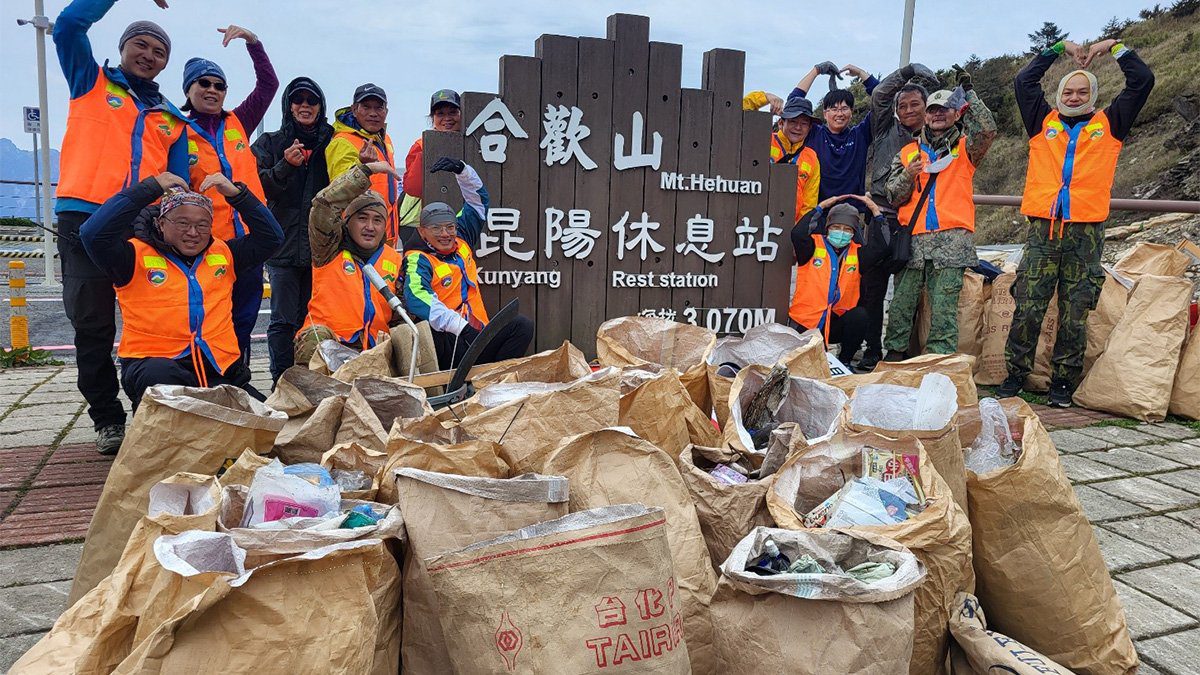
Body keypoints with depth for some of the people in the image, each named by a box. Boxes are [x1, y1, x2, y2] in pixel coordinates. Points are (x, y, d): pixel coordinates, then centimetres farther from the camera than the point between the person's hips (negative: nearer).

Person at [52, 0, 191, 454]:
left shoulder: (171, 120, 21)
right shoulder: (91, 84, 16)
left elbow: (179, 183, 17)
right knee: (93, 326, 0)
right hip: (85, 218, -2)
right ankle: (107, 419, 9)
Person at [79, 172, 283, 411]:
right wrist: (152, 187, -10)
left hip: (222, 369, 4)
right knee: (159, 375, -40)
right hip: (154, 363, -3)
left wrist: (235, 193, 5)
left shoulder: (223, 255, 18)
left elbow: (271, 237, 17)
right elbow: (94, 233, -12)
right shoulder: (138, 256, 4)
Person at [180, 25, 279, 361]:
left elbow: (268, 83, 11)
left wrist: (252, 40, 3)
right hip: (208, 242, -3)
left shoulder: (237, 124, 12)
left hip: (248, 236, 3)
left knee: (244, 321, 9)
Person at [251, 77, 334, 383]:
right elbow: (259, 188, 0)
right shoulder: (270, 143, 11)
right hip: (284, 244, -1)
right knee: (284, 320, -3)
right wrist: (285, 166, -16)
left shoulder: (331, 143, 15)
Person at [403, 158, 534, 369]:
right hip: (447, 345, -7)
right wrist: (461, 326, -35)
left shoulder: (461, 243, 17)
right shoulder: (418, 261, -3)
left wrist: (461, 169, 10)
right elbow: (418, 299, -24)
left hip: (476, 337, 7)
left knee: (523, 326, -14)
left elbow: (478, 198, 26)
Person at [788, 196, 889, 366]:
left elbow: (879, 248, -8)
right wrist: (820, 208, -12)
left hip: (835, 323, 3)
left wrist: (876, 212, -5)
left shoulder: (857, 253, 9)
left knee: (859, 315, -26)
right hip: (805, 323, -3)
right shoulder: (815, 246, -1)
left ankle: (844, 361, -5)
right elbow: (797, 234, -21)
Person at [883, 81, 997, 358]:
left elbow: (987, 130, -9)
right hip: (912, 238, 2)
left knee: (944, 306, -7)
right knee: (901, 302, 2)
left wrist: (968, 93, -6)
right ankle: (895, 354, 12)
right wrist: (909, 174, -8)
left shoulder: (965, 148, 13)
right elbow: (893, 195, 11)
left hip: (950, 239, -2)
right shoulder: (908, 151, 18)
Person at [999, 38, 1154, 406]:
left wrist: (1112, 46, 19)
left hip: (1085, 233, 0)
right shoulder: (1044, 122, 16)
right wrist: (1060, 47, 18)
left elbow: (1142, 80, 15)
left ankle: (1063, 381, 9)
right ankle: (1015, 373, 6)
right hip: (1043, 230, 0)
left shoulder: (1109, 124, 16)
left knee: (1075, 313, 2)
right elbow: (1024, 80, 14)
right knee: (1028, 308, -3)